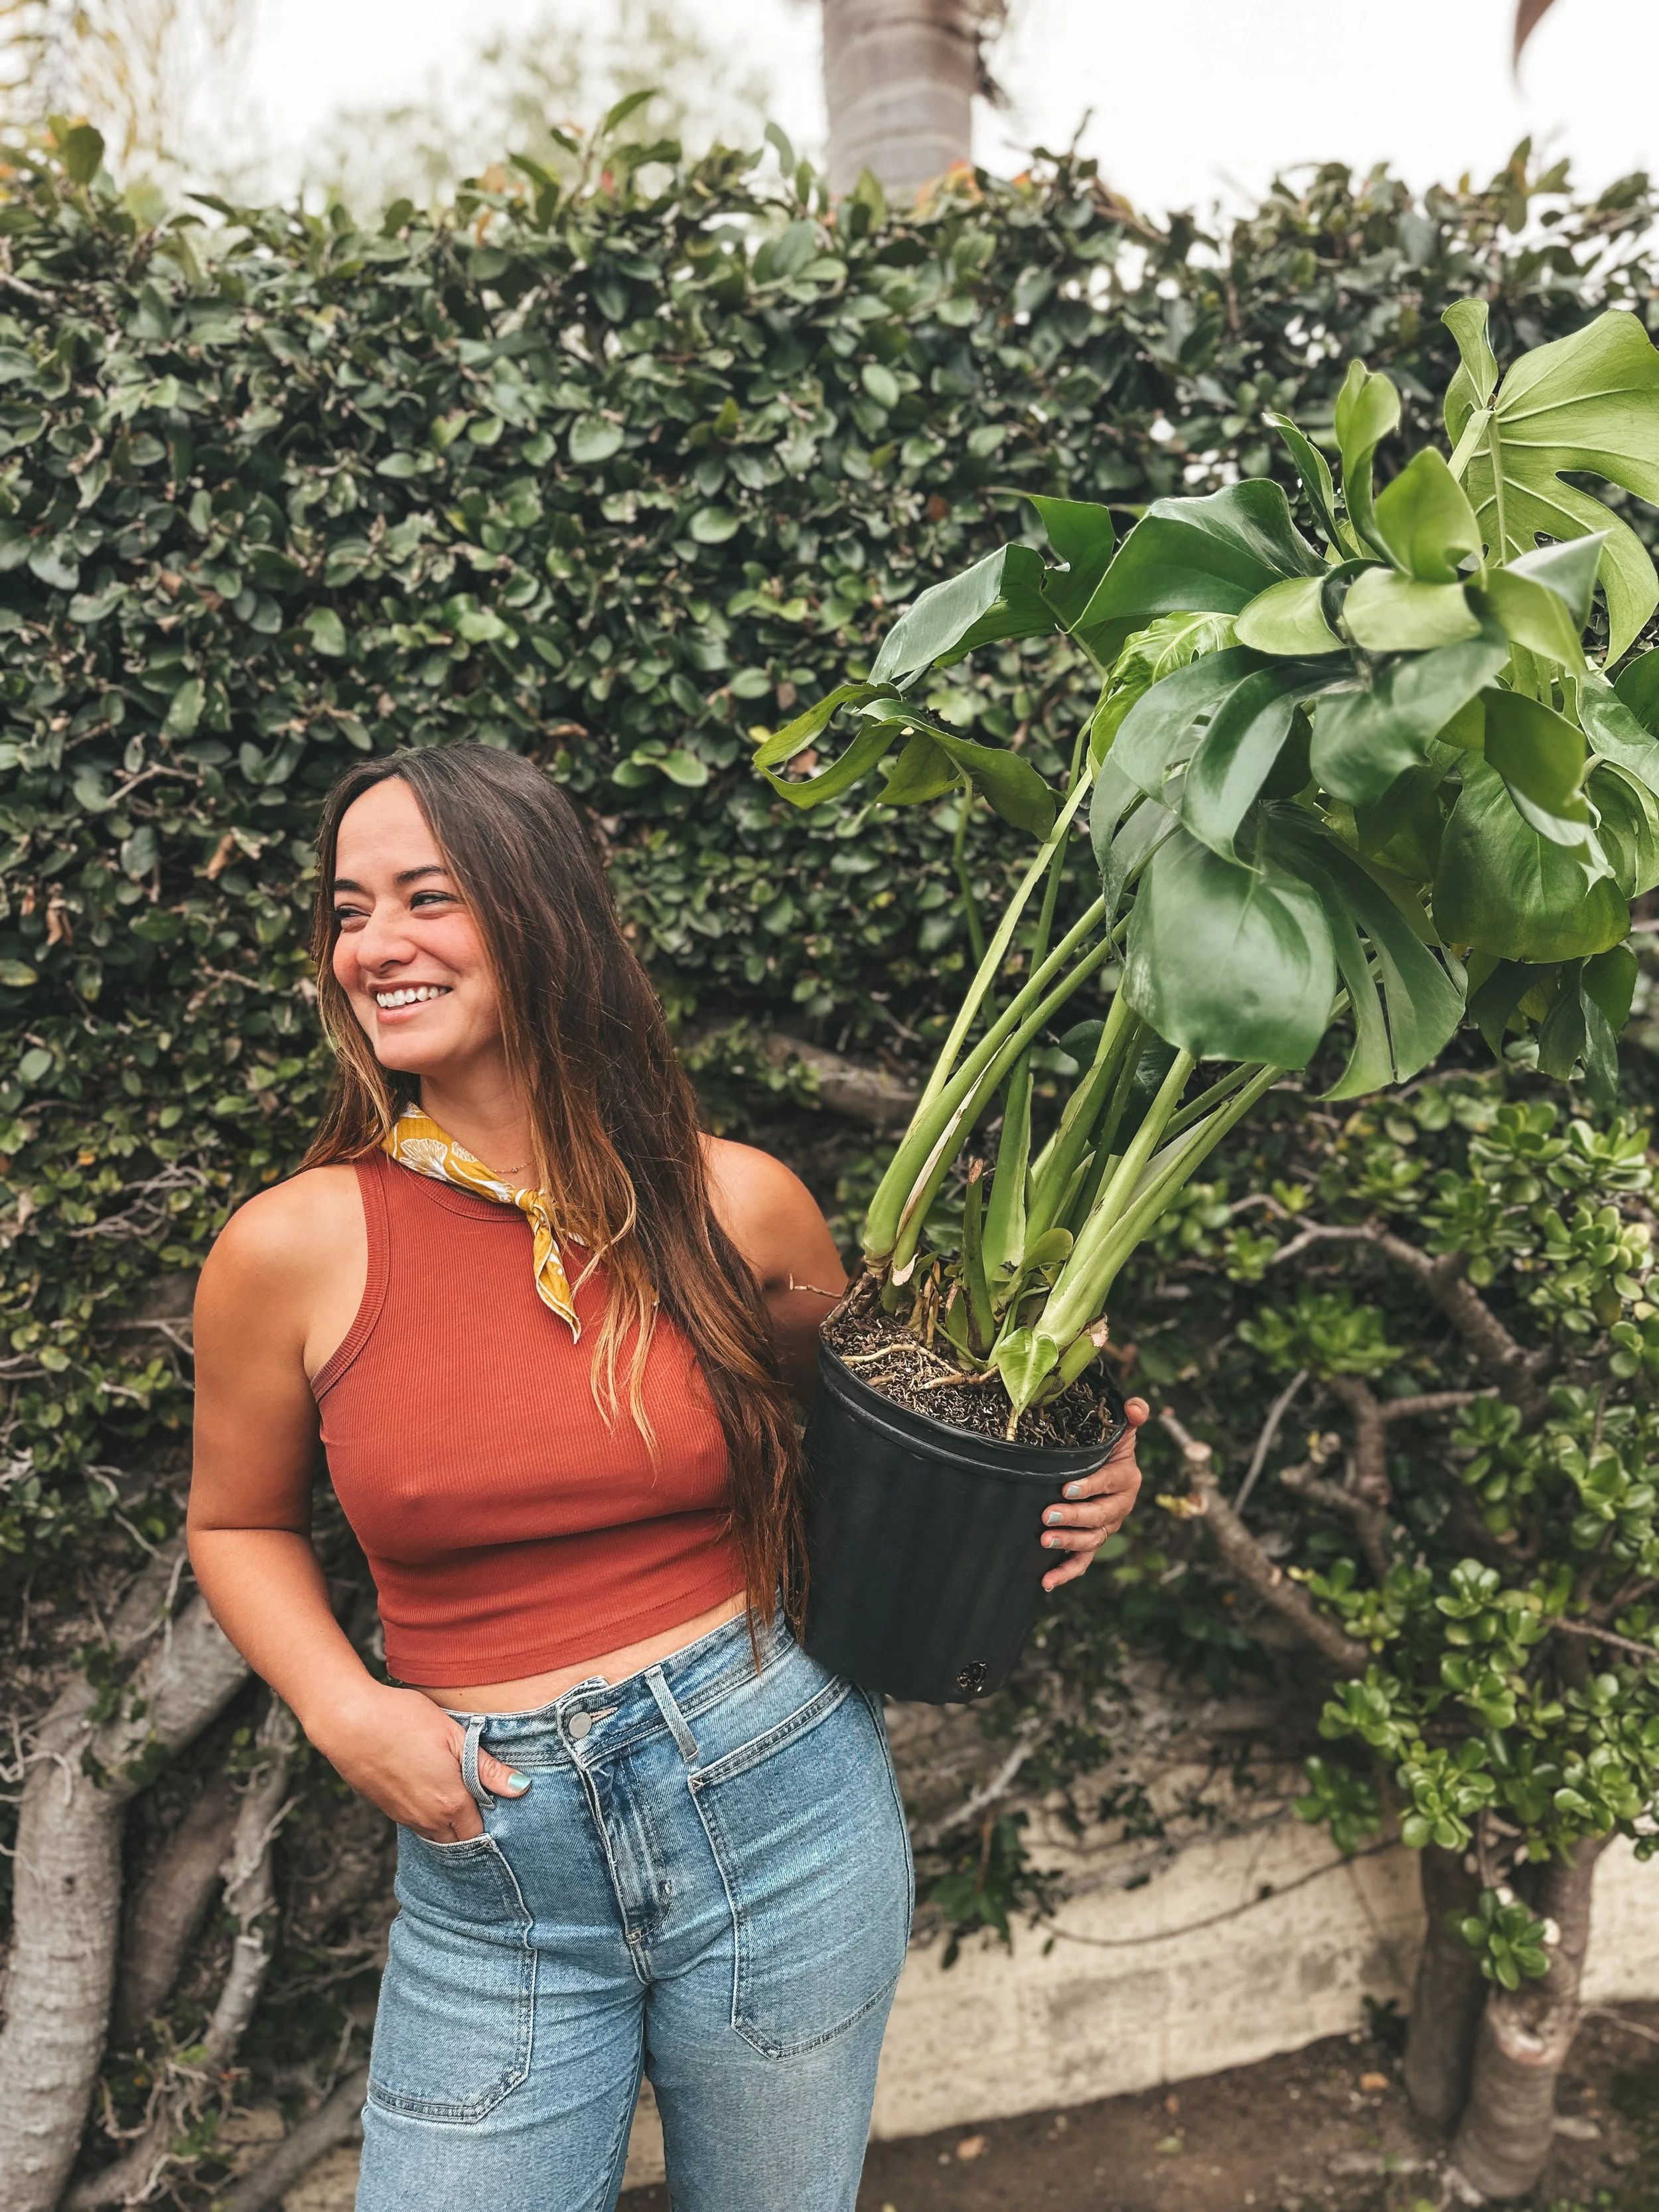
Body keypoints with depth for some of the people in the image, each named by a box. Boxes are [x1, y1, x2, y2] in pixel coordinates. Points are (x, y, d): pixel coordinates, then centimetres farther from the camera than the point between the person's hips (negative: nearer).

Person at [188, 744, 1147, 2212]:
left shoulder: (736, 1207, -8)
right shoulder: (294, 1249, -10)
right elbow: (240, 1524, 7)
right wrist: (344, 1713, -8)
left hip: (779, 1801, 1)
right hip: (485, 1867, 0)